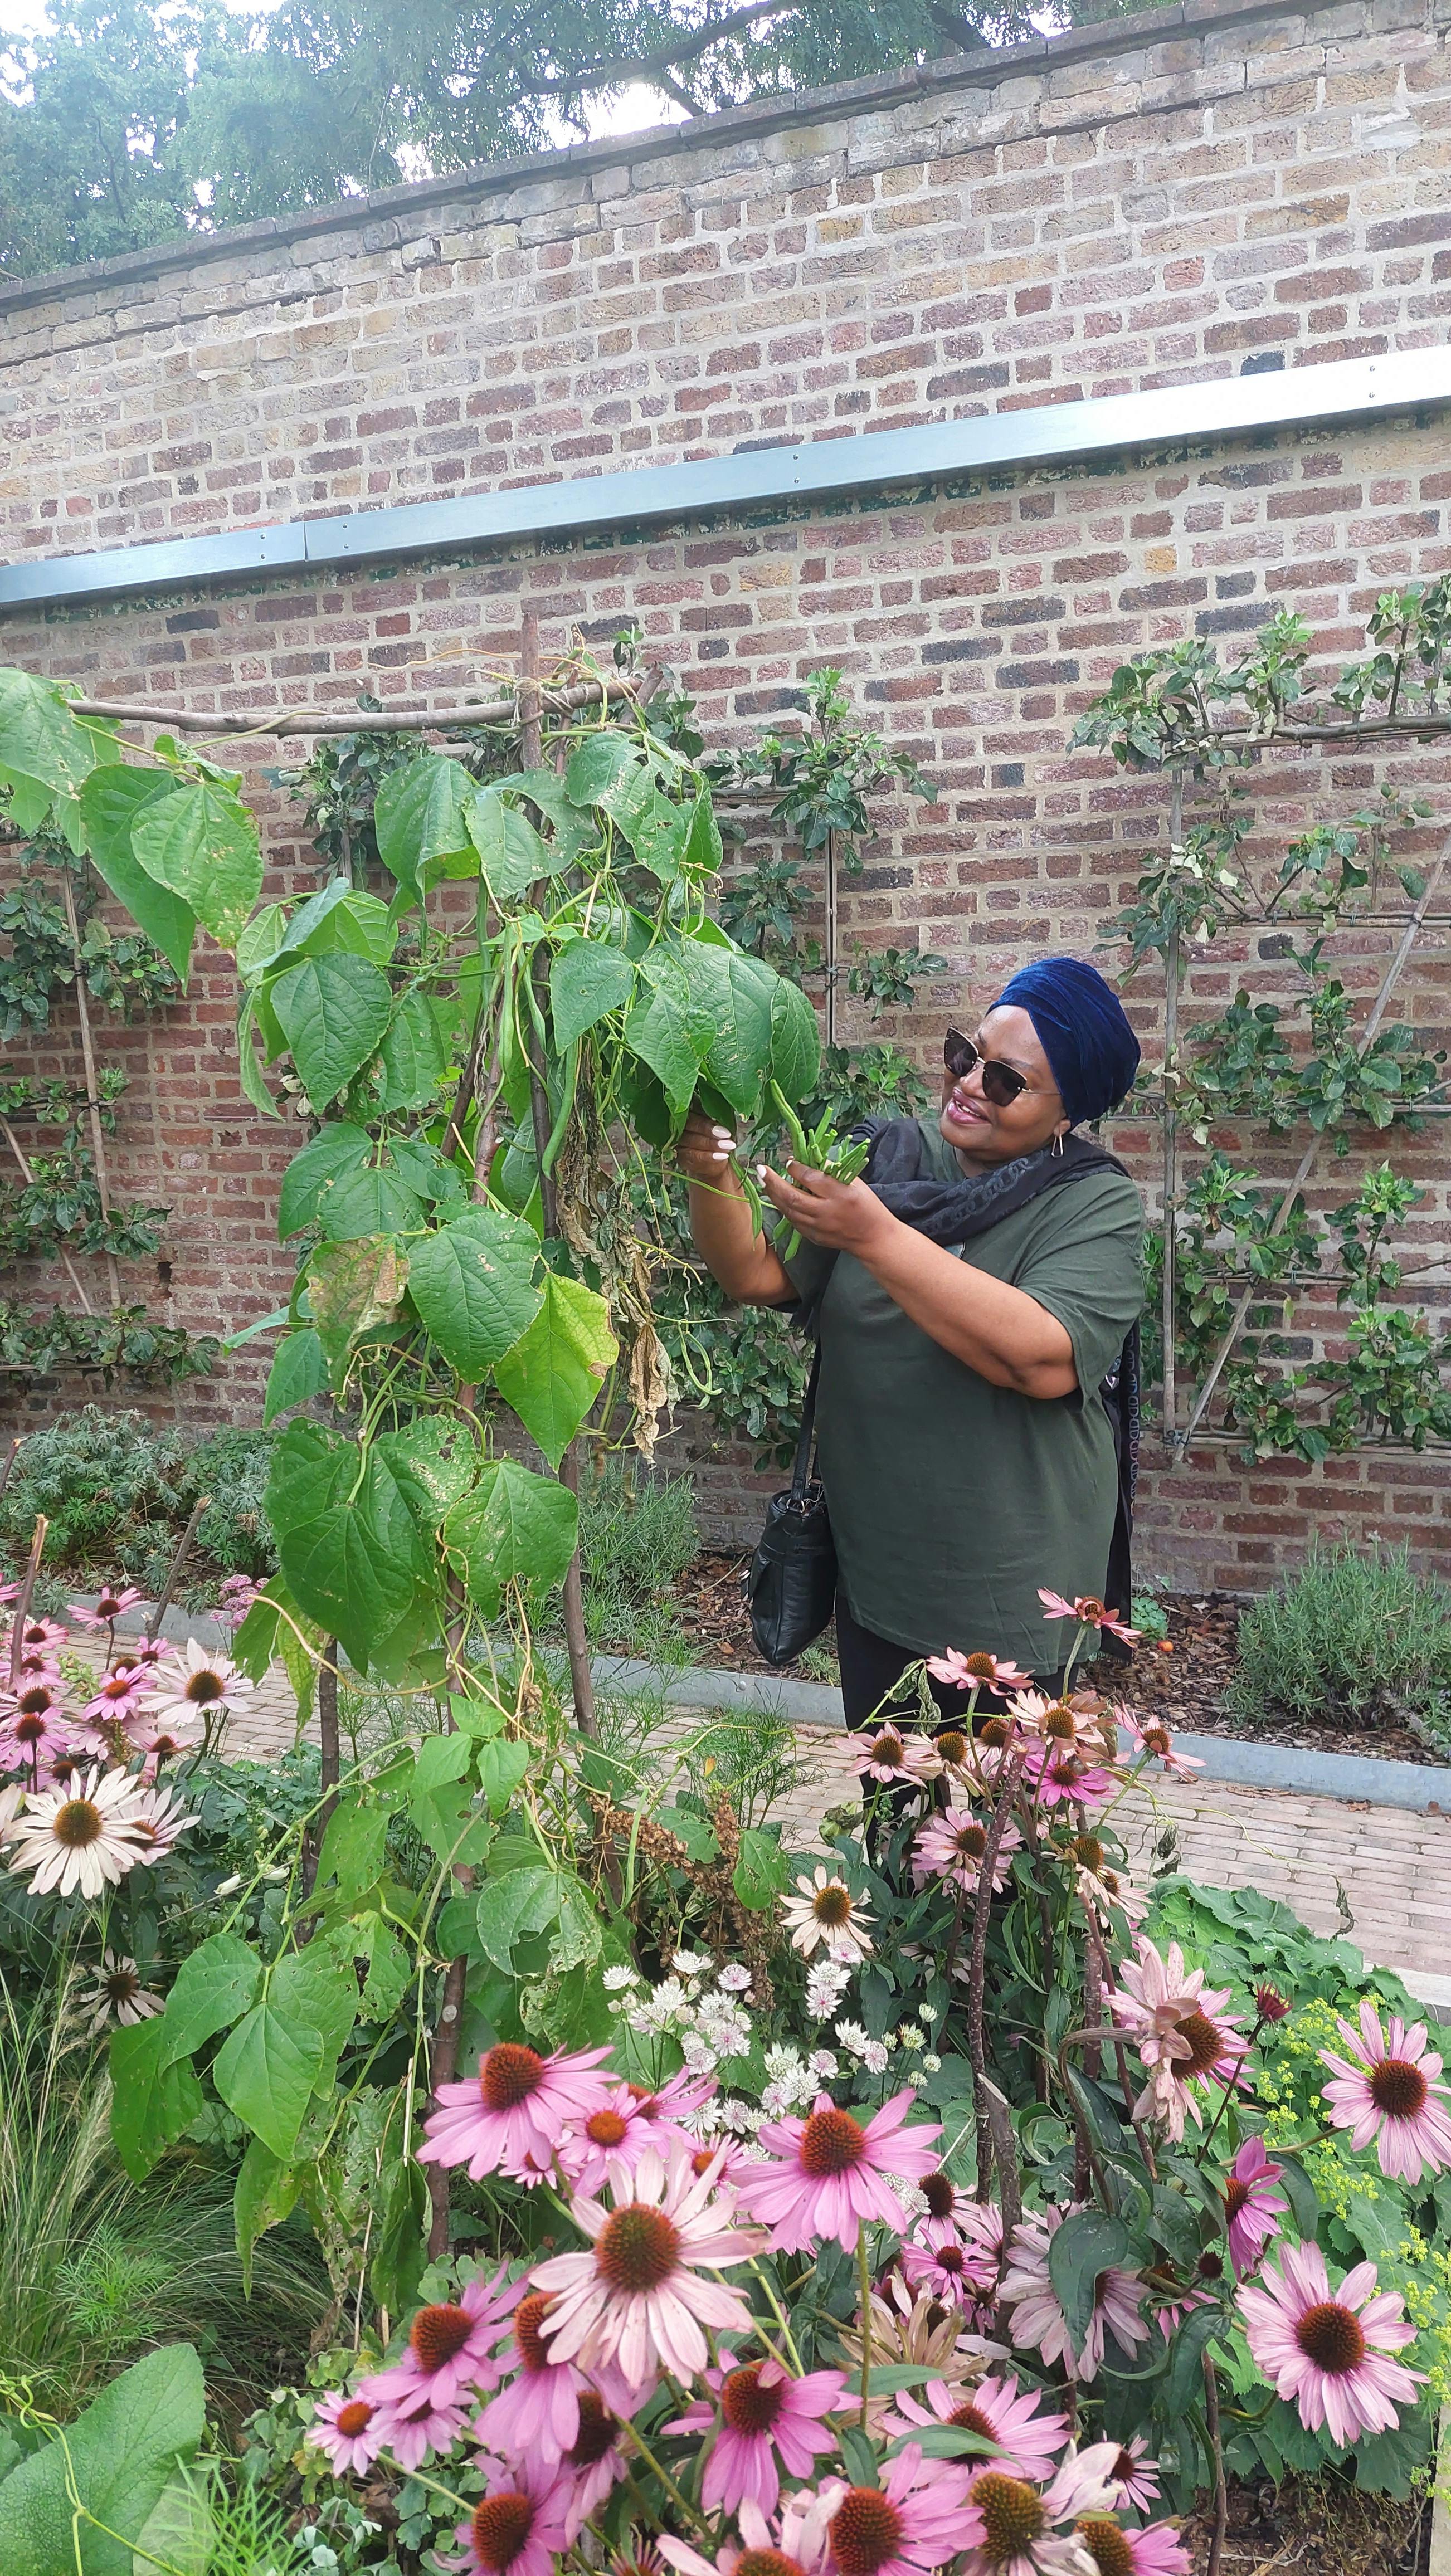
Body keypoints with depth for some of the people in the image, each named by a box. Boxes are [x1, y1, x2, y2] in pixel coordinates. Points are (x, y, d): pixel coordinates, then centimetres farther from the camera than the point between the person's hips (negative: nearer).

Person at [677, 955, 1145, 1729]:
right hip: (871, 1570, 4)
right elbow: (758, 1278, -3)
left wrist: (876, 1235, -32)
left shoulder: (1096, 1204, -11)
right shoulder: (887, 1159, 1)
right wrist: (711, 1181, -23)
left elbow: (1045, 1360, -28)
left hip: (1007, 1592, -4)